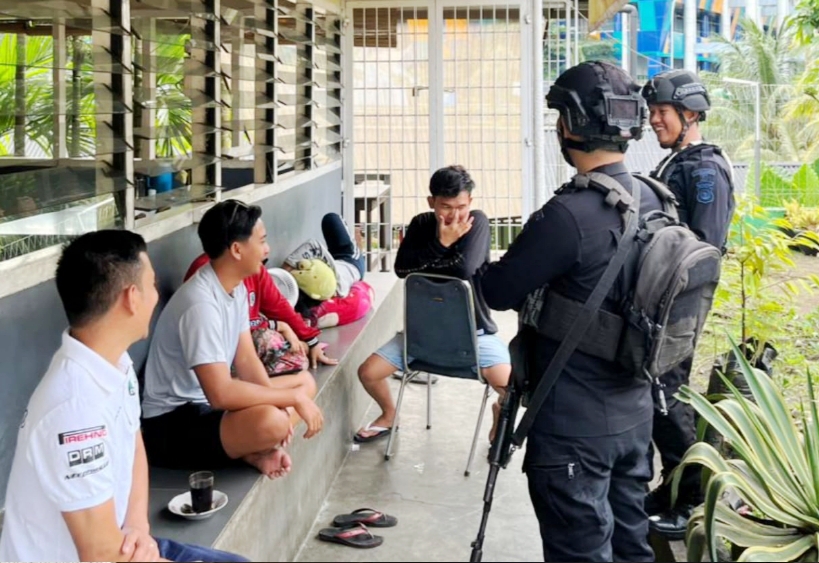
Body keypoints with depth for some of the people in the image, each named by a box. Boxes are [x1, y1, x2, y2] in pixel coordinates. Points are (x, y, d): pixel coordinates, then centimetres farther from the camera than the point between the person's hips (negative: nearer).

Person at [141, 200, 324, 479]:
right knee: (270, 421, -36)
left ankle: (255, 449, -5)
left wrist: (281, 404, -11)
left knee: (305, 382, 13)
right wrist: (293, 398, -24)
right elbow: (221, 393, -33)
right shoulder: (201, 304, -27)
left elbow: (246, 361, 6)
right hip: (172, 424, -10)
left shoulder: (236, 288, 3)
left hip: (209, 401, 10)